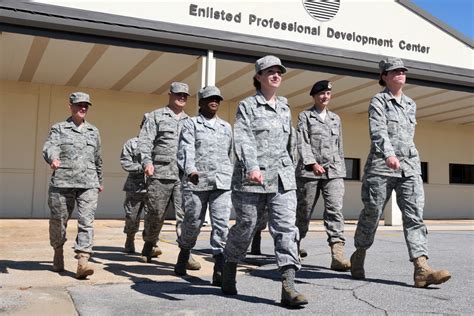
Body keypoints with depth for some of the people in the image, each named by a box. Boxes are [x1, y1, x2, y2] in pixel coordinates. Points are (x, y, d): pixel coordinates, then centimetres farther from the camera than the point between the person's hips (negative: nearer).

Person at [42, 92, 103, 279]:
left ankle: (82, 261, -17)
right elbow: (49, 146, -11)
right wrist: (53, 158, -33)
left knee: (86, 221, -12)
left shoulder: (94, 132, 18)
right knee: (58, 221, 9)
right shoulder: (59, 128, 8)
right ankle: (58, 252, 33)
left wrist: (100, 181, 32)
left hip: (89, 184, 2)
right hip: (62, 182, -1)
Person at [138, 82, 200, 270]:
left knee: (185, 214, -6)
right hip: (160, 173, -2)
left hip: (184, 175, 3)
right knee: (155, 213, 7)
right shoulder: (156, 117, 9)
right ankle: (149, 245, 29)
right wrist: (147, 161, -16)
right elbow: (144, 141, -1)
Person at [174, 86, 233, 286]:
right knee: (193, 223, 8)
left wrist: (231, 177, 26)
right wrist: (190, 169, -27)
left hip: (222, 183, 3)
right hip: (196, 182, -2)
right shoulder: (191, 124, 7)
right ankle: (183, 256, 35)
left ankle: (220, 270, -11)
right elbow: (186, 149, -9)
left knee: (221, 224, -10)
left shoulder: (226, 127, 20)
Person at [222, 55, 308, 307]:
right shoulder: (247, 105, 1)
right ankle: (229, 269, 33)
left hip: (283, 178, 4)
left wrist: (290, 169, 24)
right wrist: (251, 166, -29)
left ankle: (288, 287, -11)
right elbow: (243, 138, -14)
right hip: (251, 177, -4)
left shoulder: (285, 108, 18)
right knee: (245, 227, 7)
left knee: (286, 227, -9)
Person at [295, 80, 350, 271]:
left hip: (333, 171, 3)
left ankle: (337, 255, -18)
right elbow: (302, 143, -7)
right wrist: (312, 163, -19)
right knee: (304, 210, 7)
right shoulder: (305, 116, 5)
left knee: (335, 209, -12)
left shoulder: (335, 119, 19)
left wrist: (341, 169, 18)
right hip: (309, 170, -3)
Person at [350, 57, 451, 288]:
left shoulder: (411, 104, 18)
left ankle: (421, 269, -14)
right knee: (372, 213, 4)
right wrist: (388, 154, -34)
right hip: (381, 165, -5)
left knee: (415, 215, -7)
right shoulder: (378, 101, -1)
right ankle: (359, 255, 25)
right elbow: (378, 130, -18)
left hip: (410, 165, 5)